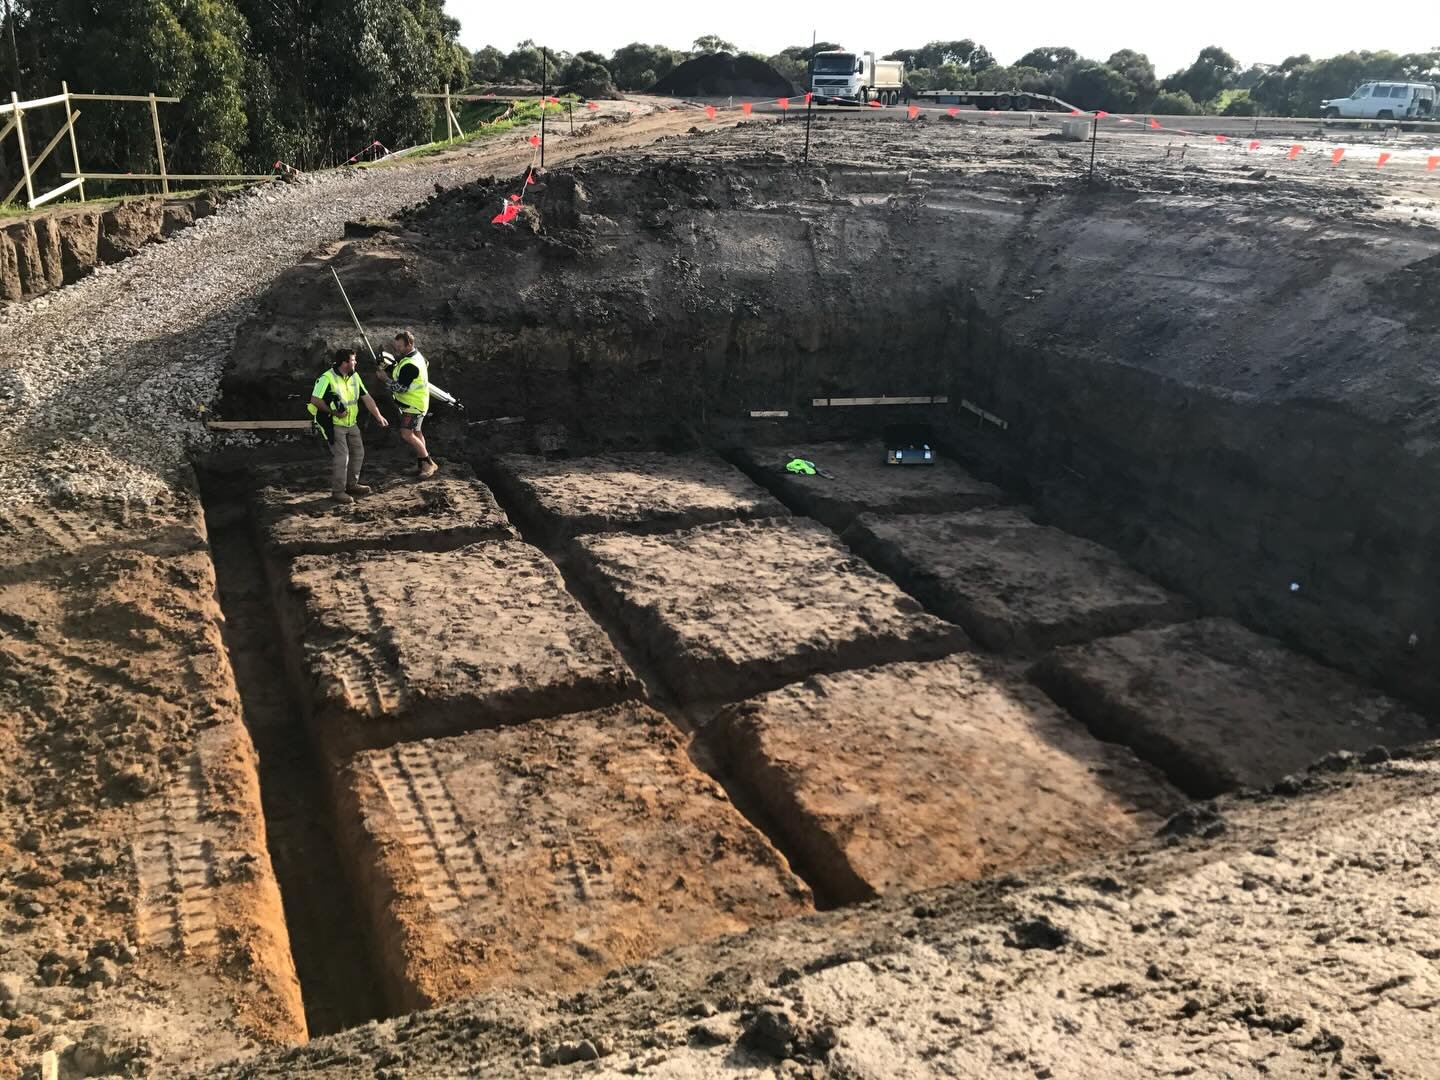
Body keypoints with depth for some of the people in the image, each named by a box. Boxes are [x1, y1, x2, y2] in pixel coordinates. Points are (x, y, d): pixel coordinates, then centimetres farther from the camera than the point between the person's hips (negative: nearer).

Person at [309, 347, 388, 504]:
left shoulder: (354, 376, 3)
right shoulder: (327, 378, -20)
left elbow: (366, 397, 7)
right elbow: (314, 400, -19)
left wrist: (378, 416, 4)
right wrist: (333, 412, -20)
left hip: (351, 423, 8)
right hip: (334, 424, -8)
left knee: (358, 452, 13)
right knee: (341, 457, -11)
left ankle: (351, 485, 29)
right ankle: (337, 491, 0)